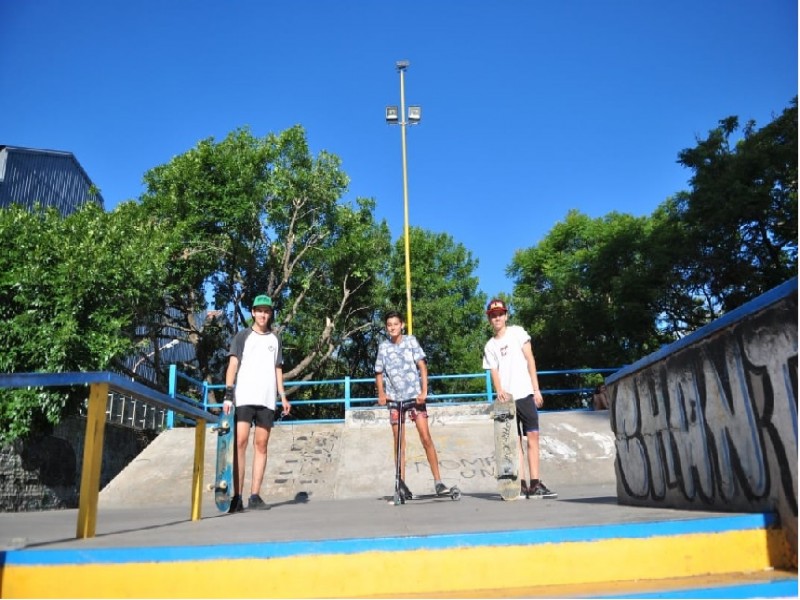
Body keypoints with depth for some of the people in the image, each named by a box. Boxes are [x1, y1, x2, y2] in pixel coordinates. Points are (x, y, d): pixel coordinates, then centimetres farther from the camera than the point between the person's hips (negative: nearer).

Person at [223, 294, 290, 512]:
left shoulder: (275, 339, 17)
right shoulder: (243, 336, 8)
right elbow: (233, 365, 0)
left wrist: (283, 396, 9)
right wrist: (228, 394, -11)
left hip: (267, 400, 3)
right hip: (244, 397, -3)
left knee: (261, 445, 2)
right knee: (240, 442, -10)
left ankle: (255, 496, 5)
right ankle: (237, 497, -8)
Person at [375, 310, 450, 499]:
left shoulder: (411, 341, 0)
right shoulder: (383, 347, 5)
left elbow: (422, 366, -3)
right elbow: (379, 373, 12)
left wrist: (424, 391, -13)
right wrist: (381, 394, -3)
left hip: (414, 395, -2)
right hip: (395, 398, 2)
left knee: (426, 437, -7)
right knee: (399, 441, 4)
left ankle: (438, 481, -1)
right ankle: (401, 483, 11)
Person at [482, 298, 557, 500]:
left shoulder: (517, 332, 7)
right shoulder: (490, 346, 13)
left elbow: (530, 359, 3)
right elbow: (494, 372, 6)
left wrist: (536, 389, -5)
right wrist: (500, 391, -15)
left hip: (525, 394, -2)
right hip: (506, 398, 2)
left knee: (532, 437, -7)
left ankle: (535, 484, -6)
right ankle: (521, 485, 2)